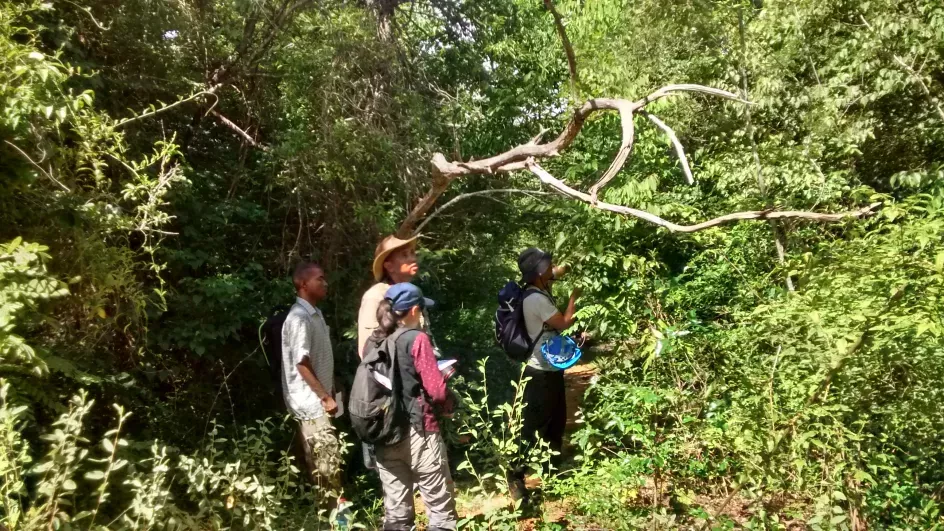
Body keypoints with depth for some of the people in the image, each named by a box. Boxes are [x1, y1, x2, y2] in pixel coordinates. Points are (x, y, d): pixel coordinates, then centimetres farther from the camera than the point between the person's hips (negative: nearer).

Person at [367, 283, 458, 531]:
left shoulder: (372, 342, 6)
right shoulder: (416, 339, -11)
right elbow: (436, 390, -16)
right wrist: (447, 405, 6)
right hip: (417, 433, -6)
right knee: (441, 508, 8)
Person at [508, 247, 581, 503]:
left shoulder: (540, 290, 5)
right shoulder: (536, 299, -23)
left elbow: (556, 273, 25)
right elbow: (564, 324, -19)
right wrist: (574, 296, -9)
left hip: (551, 369, 11)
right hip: (541, 372, -11)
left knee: (556, 421, 21)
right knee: (534, 426, -4)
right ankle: (516, 476, 6)